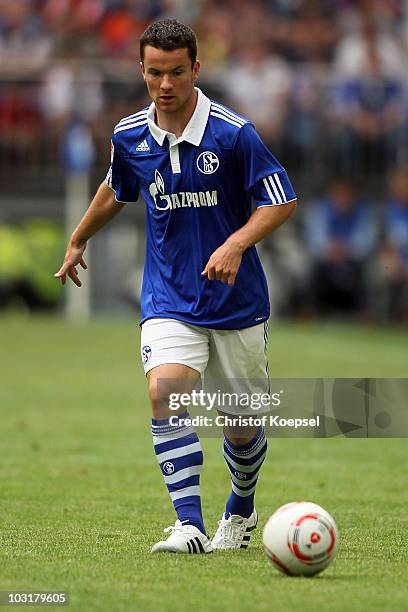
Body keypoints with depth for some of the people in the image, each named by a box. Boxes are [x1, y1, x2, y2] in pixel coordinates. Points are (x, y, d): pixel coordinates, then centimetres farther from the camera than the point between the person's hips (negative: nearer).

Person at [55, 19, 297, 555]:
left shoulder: (232, 133, -14)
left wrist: (236, 243, -25)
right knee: (165, 392, -24)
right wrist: (78, 240, 32)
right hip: (169, 301, 2)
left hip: (237, 303, -2)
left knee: (243, 425, 7)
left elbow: (282, 200, -9)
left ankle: (241, 509, 38)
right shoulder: (129, 137, -1)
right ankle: (190, 525, -27)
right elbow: (116, 189, 21)